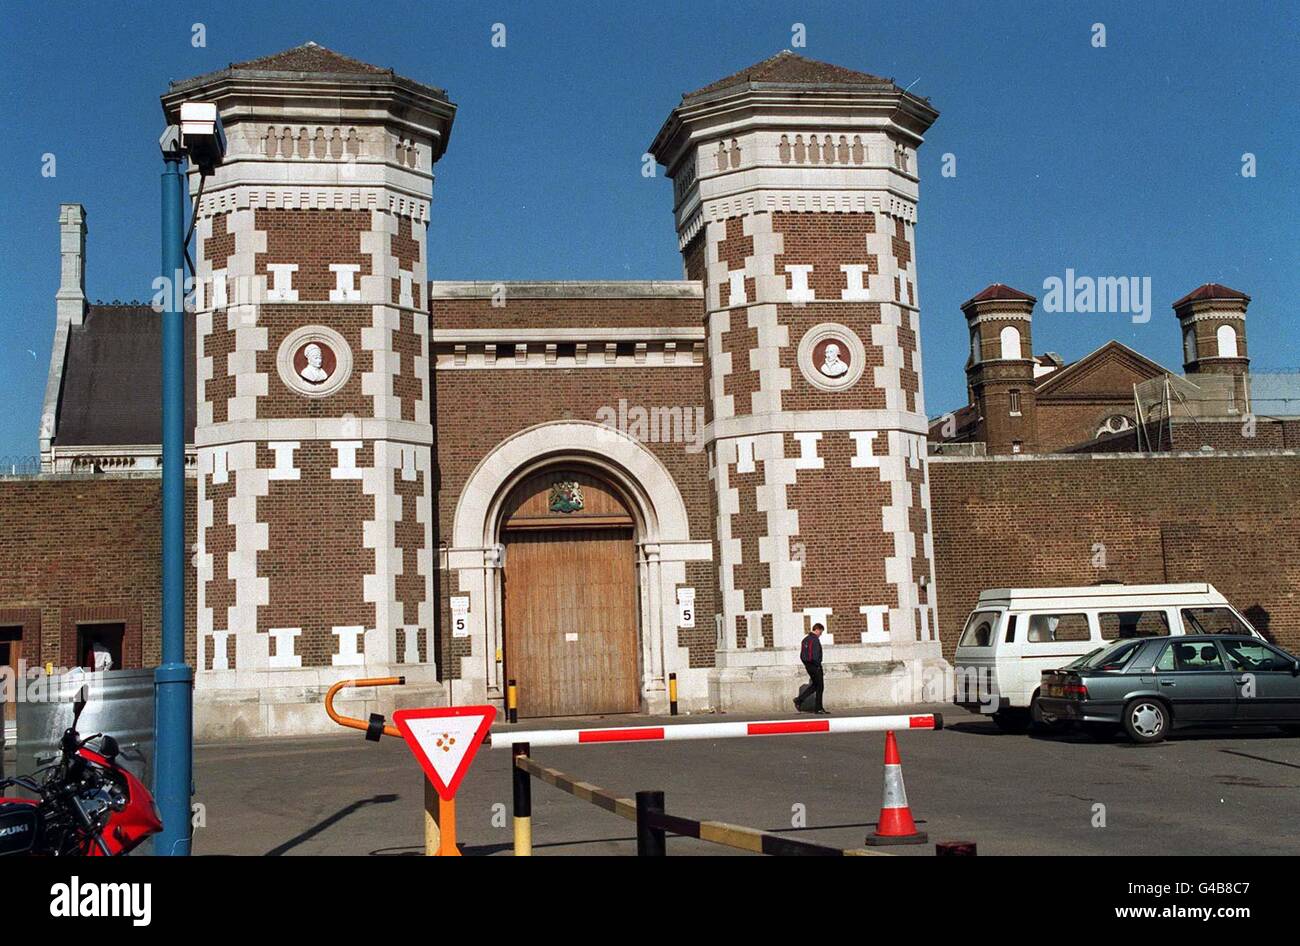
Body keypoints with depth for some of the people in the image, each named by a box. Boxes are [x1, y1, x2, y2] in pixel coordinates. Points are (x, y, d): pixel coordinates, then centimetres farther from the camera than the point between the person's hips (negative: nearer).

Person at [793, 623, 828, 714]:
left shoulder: (805, 639, 14)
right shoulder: (815, 639, -14)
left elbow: (801, 655, 15)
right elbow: (815, 654, -20)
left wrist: (806, 664, 16)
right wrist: (818, 665, -13)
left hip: (807, 665, 9)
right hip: (814, 665, -9)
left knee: (815, 685, 17)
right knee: (820, 686, 0)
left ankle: (799, 699, 7)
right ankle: (818, 708, 1)